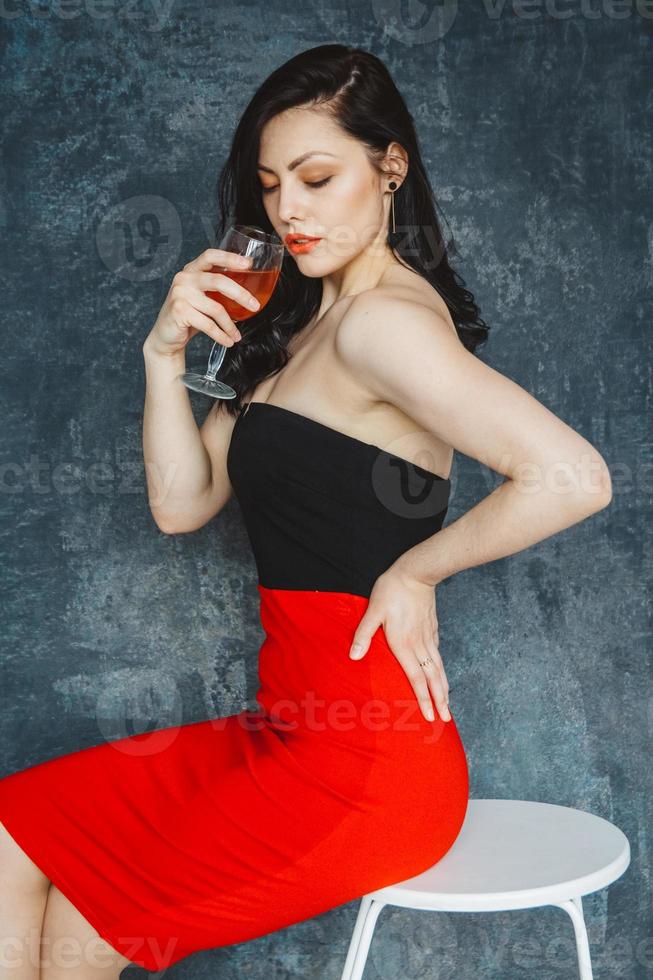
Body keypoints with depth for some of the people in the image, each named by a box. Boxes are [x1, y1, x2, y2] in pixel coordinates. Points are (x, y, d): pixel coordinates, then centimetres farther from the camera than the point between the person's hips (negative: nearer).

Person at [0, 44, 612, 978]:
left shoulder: (384, 319, -16)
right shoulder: (298, 323, 13)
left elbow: (573, 477, -29)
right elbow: (182, 503, 9)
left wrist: (414, 570, -15)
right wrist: (165, 352, -5)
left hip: (365, 763, -9)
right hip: (295, 727, 9)